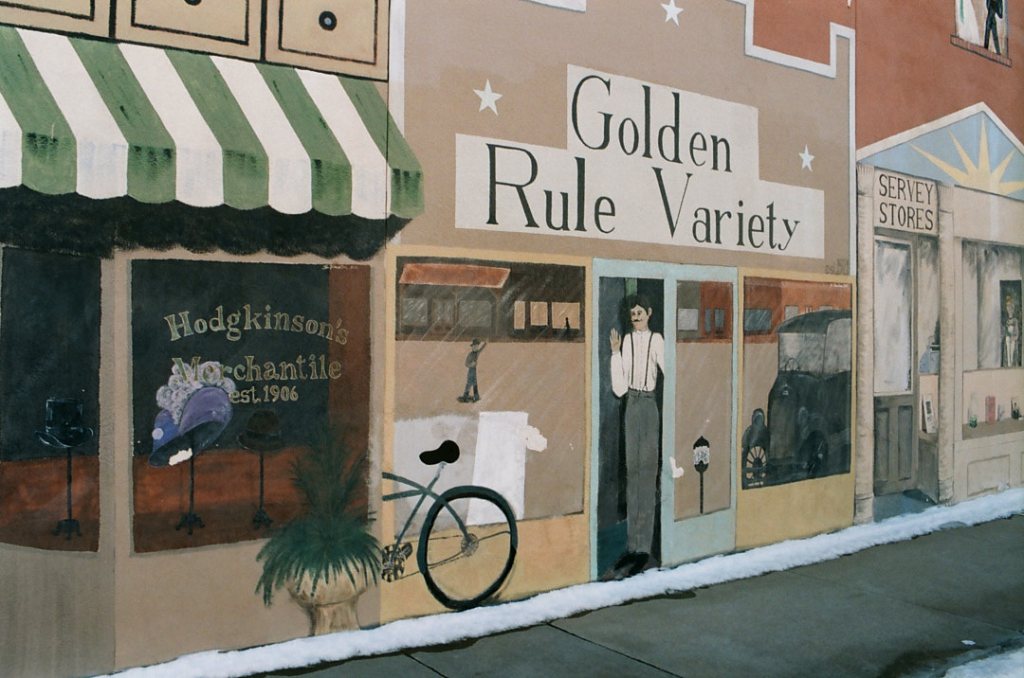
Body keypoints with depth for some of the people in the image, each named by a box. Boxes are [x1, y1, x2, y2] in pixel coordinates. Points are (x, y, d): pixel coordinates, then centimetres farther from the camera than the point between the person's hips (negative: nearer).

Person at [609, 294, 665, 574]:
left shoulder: (656, 340, -5)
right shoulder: (626, 340, 9)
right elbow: (619, 388, 3)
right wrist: (615, 353, -3)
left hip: (649, 406, -5)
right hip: (631, 405, 6)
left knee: (646, 474, -4)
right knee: (632, 473, 9)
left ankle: (643, 548, 2)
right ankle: (632, 545, 18)